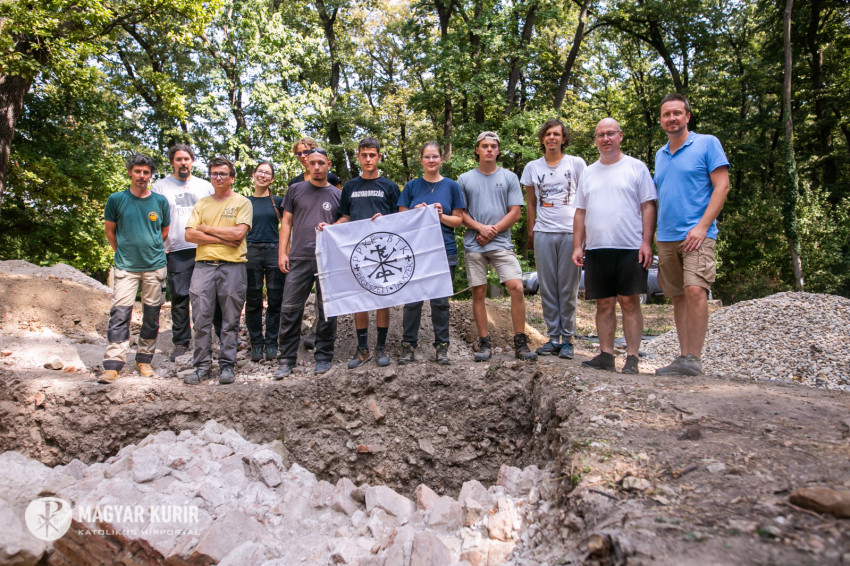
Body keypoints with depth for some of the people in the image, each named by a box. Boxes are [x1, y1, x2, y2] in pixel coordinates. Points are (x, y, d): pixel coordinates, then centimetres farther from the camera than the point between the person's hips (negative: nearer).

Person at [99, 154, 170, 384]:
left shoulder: (160, 201, 5)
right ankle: (112, 365, -6)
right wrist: (122, 252, 12)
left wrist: (153, 250, 13)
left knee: (152, 315, 7)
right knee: (120, 313, -9)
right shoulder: (116, 199, 1)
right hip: (126, 267, -1)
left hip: (155, 265, 2)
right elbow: (110, 230, 12)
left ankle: (144, 360, 20)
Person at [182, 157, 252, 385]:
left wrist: (207, 229, -1)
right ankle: (202, 366, 10)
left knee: (230, 320, 2)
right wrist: (223, 239, -6)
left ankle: (227, 365, 10)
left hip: (232, 266, -3)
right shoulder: (202, 203, 17)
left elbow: (238, 233, -9)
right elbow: (190, 235, 5)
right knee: (201, 319, 1)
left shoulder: (242, 202, 6)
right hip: (203, 265, 3)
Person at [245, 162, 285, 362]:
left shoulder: (278, 201, 7)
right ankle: (256, 342, 13)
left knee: (275, 300, 1)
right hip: (251, 252, 1)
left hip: (273, 251, -1)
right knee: (253, 301, 3)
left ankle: (271, 342, 11)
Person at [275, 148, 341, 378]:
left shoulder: (337, 194, 10)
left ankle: (323, 357, 15)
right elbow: (286, 222, 11)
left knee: (327, 311, 4)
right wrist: (282, 252, 3)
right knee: (290, 308, -2)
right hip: (299, 258, 0)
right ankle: (287, 360, 7)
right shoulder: (296, 190, 12)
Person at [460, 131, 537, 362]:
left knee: (516, 288, -12)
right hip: (474, 245, 1)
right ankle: (484, 343, 12)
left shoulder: (509, 178, 8)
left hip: (501, 243, 0)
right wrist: (480, 228, -10)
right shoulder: (465, 179, 9)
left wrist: (493, 231, -8)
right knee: (478, 293, 2)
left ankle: (520, 343, -2)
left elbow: (515, 213, 2)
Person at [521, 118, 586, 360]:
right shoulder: (532, 167, 12)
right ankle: (553, 337, 12)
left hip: (571, 233, -2)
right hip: (543, 234, 3)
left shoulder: (577, 164, 6)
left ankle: (567, 339, 7)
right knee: (547, 288, 4)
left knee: (569, 288, -1)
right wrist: (530, 233, 10)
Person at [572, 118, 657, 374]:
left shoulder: (636, 168, 5)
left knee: (629, 302, -3)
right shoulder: (588, 173, 17)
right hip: (596, 248, 4)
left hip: (630, 248, -4)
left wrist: (647, 242, -10)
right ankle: (606, 355, 13)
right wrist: (577, 246, 8)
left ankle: (632, 358, 3)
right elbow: (580, 212, 17)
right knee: (604, 303, 7)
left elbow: (648, 206, 0)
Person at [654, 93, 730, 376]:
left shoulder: (707, 143, 1)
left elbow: (722, 186, -6)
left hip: (696, 235, -6)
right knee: (678, 297, 7)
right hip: (666, 237, 6)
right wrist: (657, 230, 12)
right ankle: (684, 357, 12)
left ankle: (694, 359, -15)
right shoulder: (660, 155, 18)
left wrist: (702, 227, -15)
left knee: (695, 290, -19)